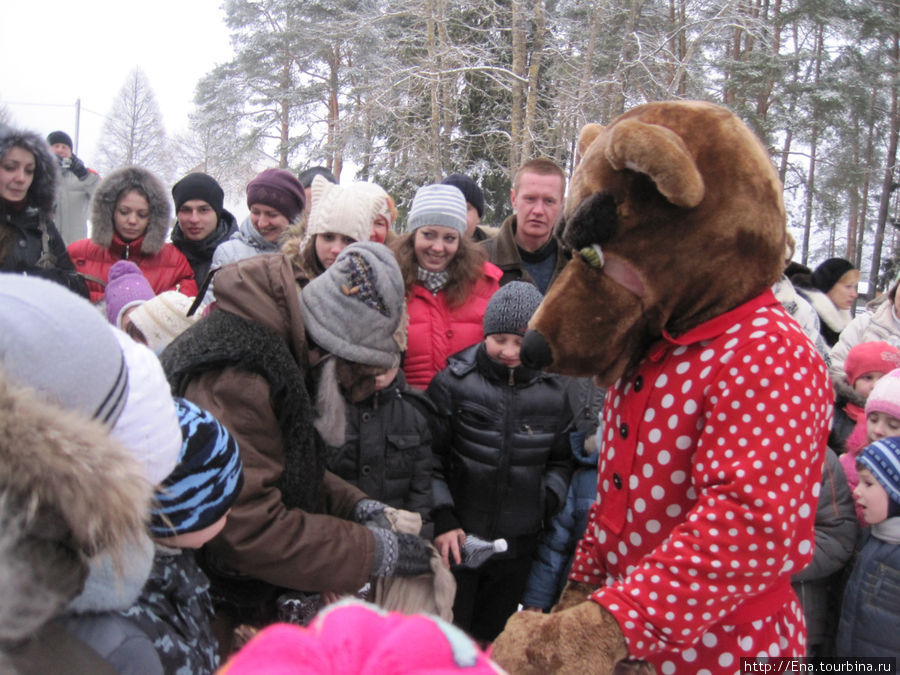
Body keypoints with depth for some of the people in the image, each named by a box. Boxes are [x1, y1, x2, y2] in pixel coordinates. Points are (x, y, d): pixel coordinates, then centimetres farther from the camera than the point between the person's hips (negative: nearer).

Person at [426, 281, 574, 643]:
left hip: (517, 547, 2)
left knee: (492, 639, 20)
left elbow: (561, 461, 11)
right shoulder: (453, 382, -8)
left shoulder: (554, 392, -1)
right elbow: (430, 456, -6)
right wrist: (442, 518, -12)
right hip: (456, 539, -2)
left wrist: (547, 499, -6)